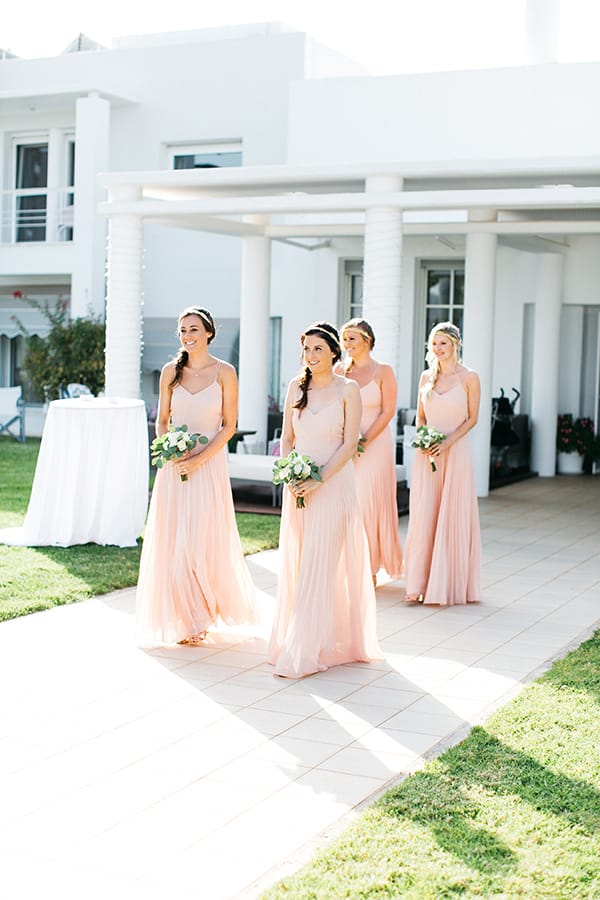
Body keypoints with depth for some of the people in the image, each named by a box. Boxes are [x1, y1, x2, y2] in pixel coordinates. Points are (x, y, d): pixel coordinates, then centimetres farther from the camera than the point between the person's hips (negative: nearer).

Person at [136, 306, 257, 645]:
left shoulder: (224, 372, -3)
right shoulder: (171, 372, 6)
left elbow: (229, 425, -4)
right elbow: (162, 420, 11)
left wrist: (198, 459, -13)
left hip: (209, 464, -3)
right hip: (174, 465, 3)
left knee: (203, 539, -2)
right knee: (172, 539, 4)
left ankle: (199, 616, 14)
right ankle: (179, 615, 17)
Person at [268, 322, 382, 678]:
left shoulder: (347, 389, -5)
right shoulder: (297, 386, 9)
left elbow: (349, 444, -8)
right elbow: (287, 438, 11)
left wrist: (319, 480, -16)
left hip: (333, 485, -5)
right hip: (299, 485, 5)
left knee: (318, 567, -6)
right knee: (295, 565, 7)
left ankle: (305, 653, -4)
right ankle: (294, 641, 19)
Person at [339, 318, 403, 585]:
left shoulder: (383, 372, -2)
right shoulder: (342, 372, 9)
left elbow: (388, 411, -7)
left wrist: (364, 441, -14)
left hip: (375, 444, -4)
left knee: (372, 503, -1)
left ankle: (371, 568, 8)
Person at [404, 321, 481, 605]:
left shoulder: (469, 378, -3)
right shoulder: (426, 377, 9)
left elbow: (472, 418, -3)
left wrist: (447, 442, -13)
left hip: (455, 452, -3)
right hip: (426, 454, 4)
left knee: (452, 516, 1)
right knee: (423, 516, 1)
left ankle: (448, 585, 10)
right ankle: (421, 582, 7)